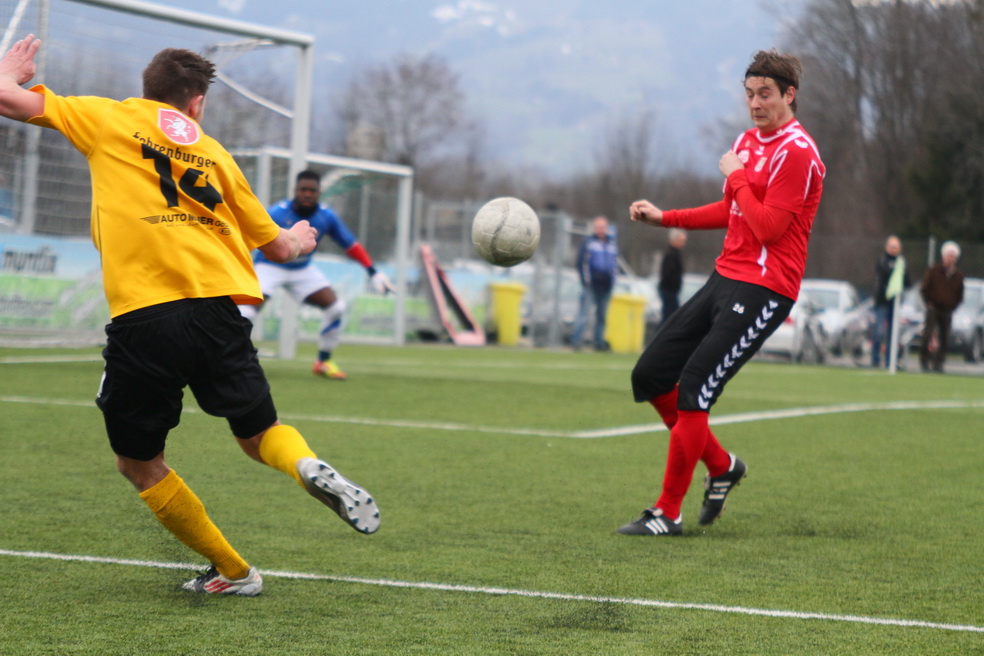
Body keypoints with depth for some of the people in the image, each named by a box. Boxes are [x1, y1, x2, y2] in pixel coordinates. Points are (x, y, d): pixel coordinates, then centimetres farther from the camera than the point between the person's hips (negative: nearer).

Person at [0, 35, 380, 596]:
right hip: (218, 308, 3)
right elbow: (278, 246, 29)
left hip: (142, 314, -3)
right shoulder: (212, 152, 22)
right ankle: (310, 467, -14)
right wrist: (299, 240, 53)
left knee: (139, 463, 16)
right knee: (260, 434, 20)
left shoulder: (109, 119, 13)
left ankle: (232, 572, 16)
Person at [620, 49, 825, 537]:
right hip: (725, 278, 9)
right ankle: (721, 466, 22)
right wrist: (665, 218, 22)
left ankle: (668, 513, -3)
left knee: (693, 393, -14)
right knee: (650, 376, 6)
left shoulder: (797, 153, -13)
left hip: (762, 290, -9)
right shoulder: (749, 141, 14)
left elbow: (768, 227, -21)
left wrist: (737, 176, -11)